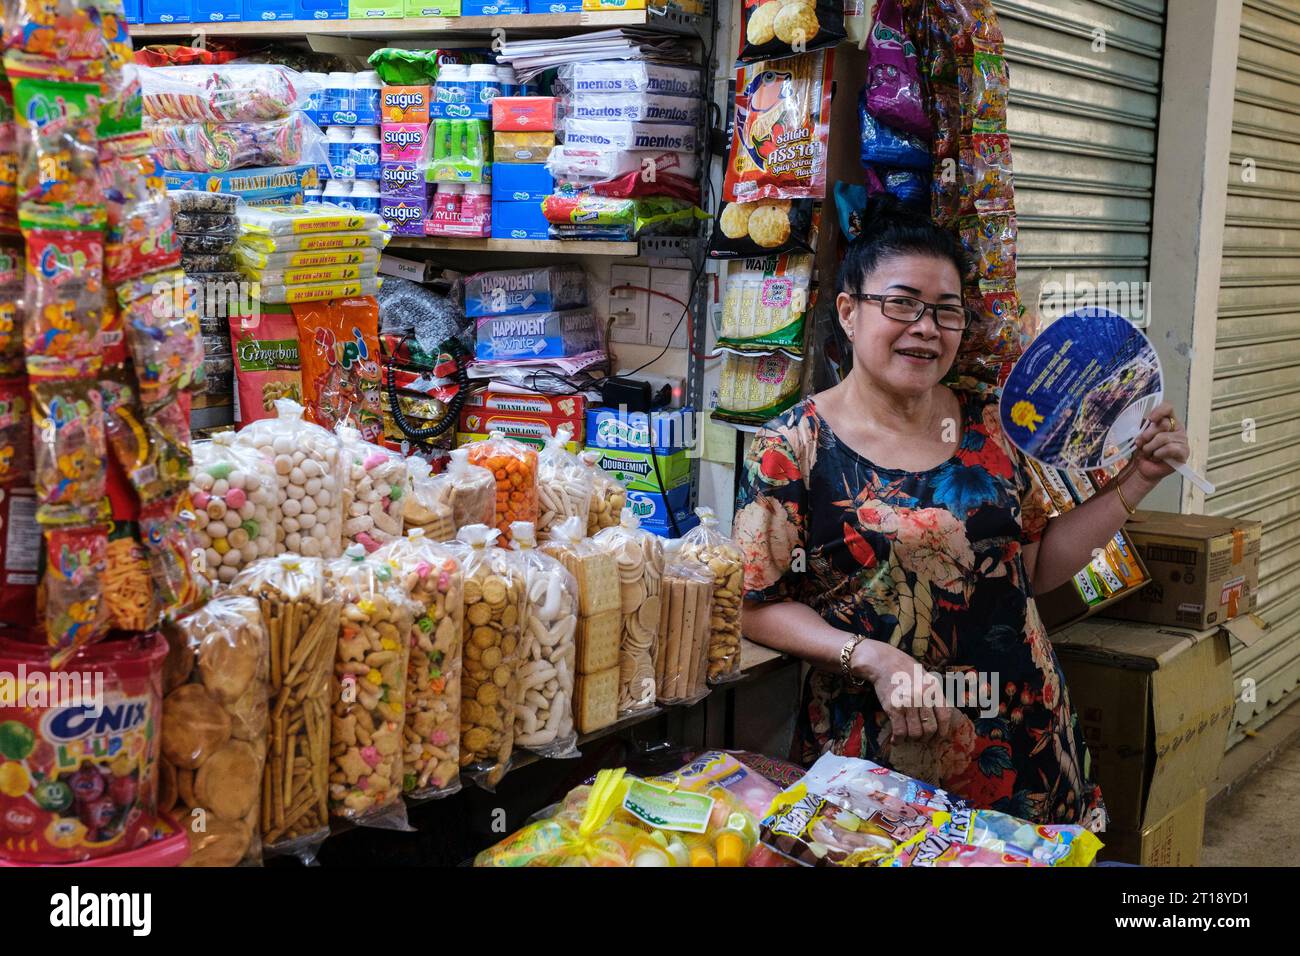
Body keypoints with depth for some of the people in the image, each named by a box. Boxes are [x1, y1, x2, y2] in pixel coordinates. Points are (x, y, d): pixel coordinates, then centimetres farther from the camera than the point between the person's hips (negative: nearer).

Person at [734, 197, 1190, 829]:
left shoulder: (989, 420, 5)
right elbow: (757, 606, -8)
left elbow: (1037, 568, 12)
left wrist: (1134, 481, 6)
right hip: (878, 750, -4)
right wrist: (874, 659, -19)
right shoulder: (793, 446, -9)